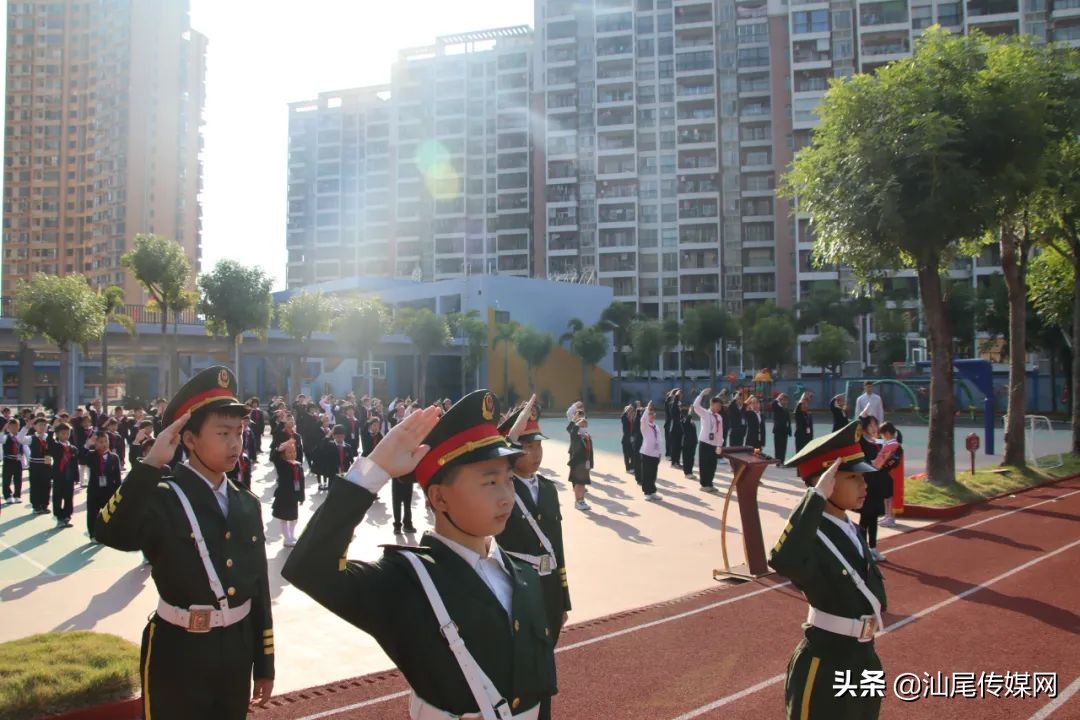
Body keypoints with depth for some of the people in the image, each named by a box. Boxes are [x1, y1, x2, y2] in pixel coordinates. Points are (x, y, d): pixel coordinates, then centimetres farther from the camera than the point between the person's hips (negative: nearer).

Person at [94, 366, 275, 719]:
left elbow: (259, 584, 7)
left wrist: (264, 663, 10)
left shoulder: (247, 504, 4)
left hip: (237, 652, 5)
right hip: (180, 656, -5)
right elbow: (111, 534, -33)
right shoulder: (162, 498, -11)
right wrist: (150, 464, -36)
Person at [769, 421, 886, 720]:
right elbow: (783, 561, -51)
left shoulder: (850, 530, 3)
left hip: (863, 659, 9)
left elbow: (874, 584, 18)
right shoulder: (810, 538, -25)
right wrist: (817, 496, -46)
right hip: (825, 665, -8)